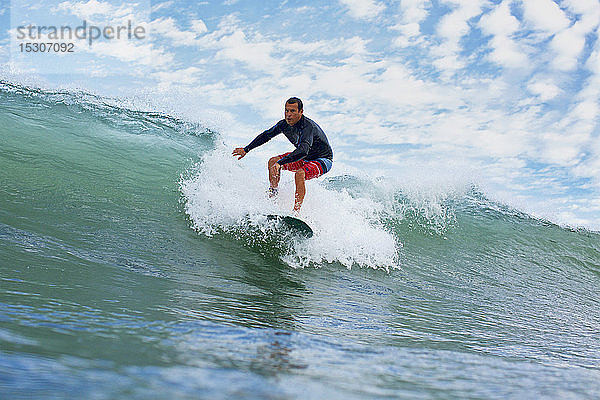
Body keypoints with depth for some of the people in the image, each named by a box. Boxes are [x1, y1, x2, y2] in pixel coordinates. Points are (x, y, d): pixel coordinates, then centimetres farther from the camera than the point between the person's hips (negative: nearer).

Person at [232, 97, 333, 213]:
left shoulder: (308, 126, -33)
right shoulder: (284, 124, -10)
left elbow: (303, 151, -48)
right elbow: (266, 135, 5)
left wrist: (280, 163, -55)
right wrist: (246, 149, 3)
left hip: (323, 160, -8)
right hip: (305, 158, 8)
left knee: (300, 174, -35)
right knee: (273, 161, -1)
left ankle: (296, 212, -33)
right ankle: (272, 197, 5)